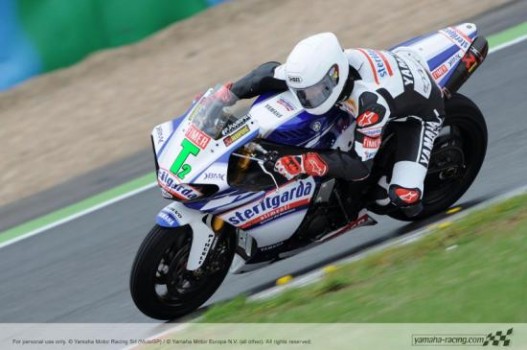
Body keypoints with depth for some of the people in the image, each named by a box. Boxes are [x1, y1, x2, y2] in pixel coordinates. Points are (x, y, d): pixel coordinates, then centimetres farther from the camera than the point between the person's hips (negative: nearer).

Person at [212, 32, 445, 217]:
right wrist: (227, 94, -18)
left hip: (420, 111, -7)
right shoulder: (320, 68, -26)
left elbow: (360, 165, -42)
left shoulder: (370, 101, -45)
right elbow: (270, 73, -10)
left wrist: (305, 164, -50)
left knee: (404, 196, -23)